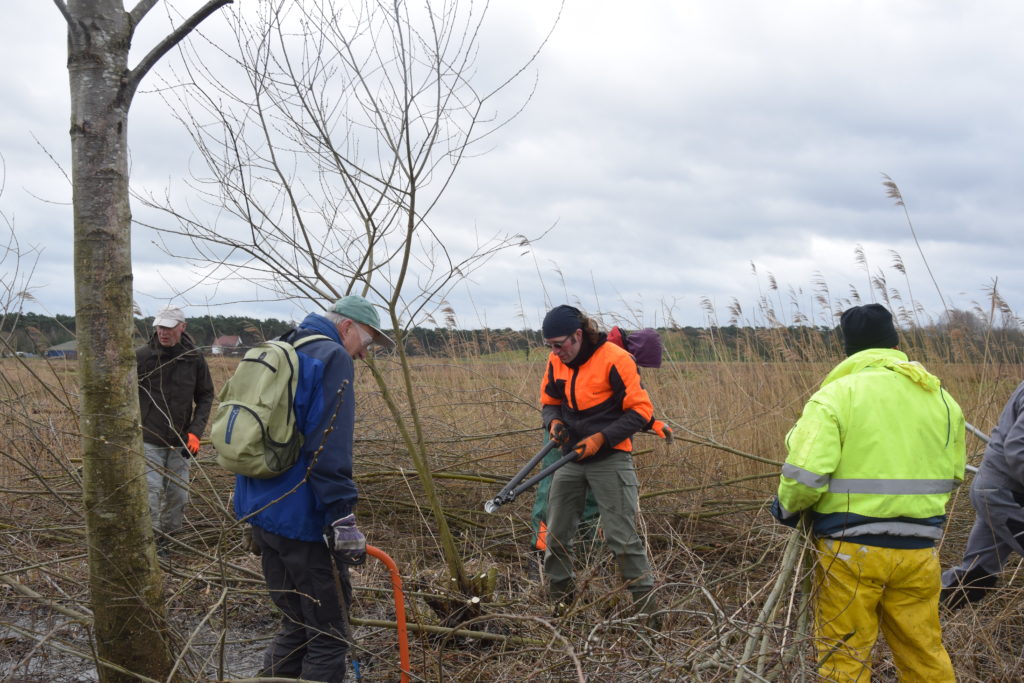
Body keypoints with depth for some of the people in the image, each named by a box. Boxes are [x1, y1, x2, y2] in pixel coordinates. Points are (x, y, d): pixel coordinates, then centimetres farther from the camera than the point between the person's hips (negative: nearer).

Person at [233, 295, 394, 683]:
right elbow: (330, 450, -22)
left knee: (296, 626, 20)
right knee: (326, 637, 2)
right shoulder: (333, 358, -11)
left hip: (260, 509, 9)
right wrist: (342, 519, -22)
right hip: (301, 519, -9)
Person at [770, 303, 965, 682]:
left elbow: (805, 476, -19)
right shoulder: (940, 397, 7)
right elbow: (953, 475, 12)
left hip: (851, 550, -5)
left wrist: (786, 508, 1)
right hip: (919, 550, 5)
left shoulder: (835, 395, -10)